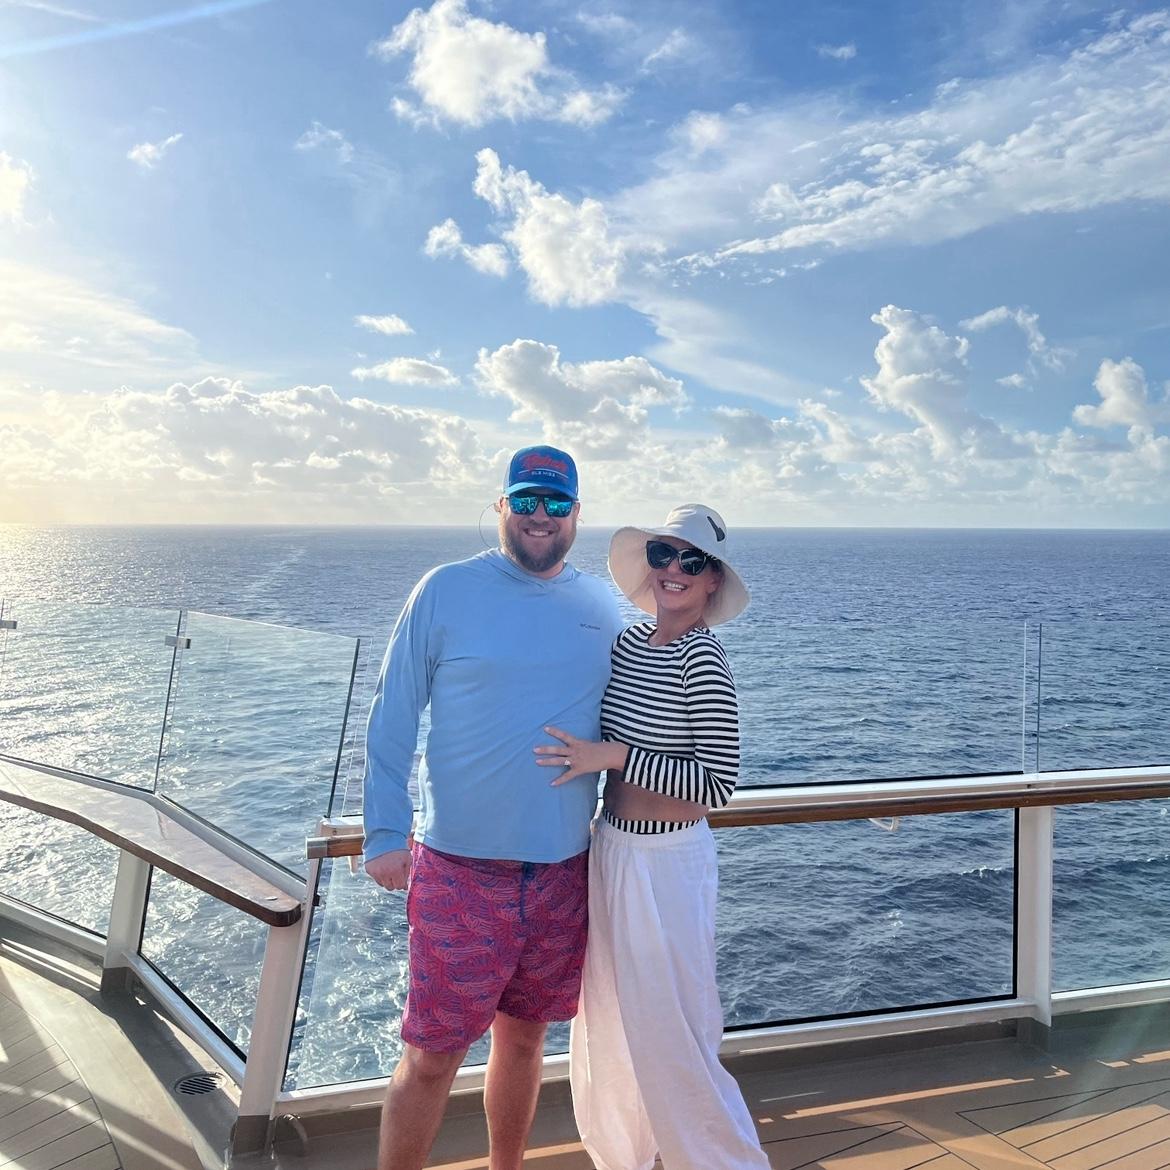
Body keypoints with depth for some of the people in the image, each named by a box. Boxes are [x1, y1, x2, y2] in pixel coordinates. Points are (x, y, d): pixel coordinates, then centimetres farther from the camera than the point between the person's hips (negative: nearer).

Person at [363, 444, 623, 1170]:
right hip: (460, 867, -3)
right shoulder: (447, 591, -6)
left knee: (524, 1038, 20)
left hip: (565, 871, 4)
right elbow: (393, 716, -5)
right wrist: (385, 832, -10)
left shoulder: (602, 606, 4)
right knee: (432, 1057, 5)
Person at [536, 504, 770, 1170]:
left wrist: (613, 756, -23)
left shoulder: (702, 659, -19)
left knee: (670, 1039, 7)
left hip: (668, 863, -7)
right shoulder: (628, 643, 2)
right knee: (606, 1031, 22)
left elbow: (718, 783, -21)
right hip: (611, 849, 7)